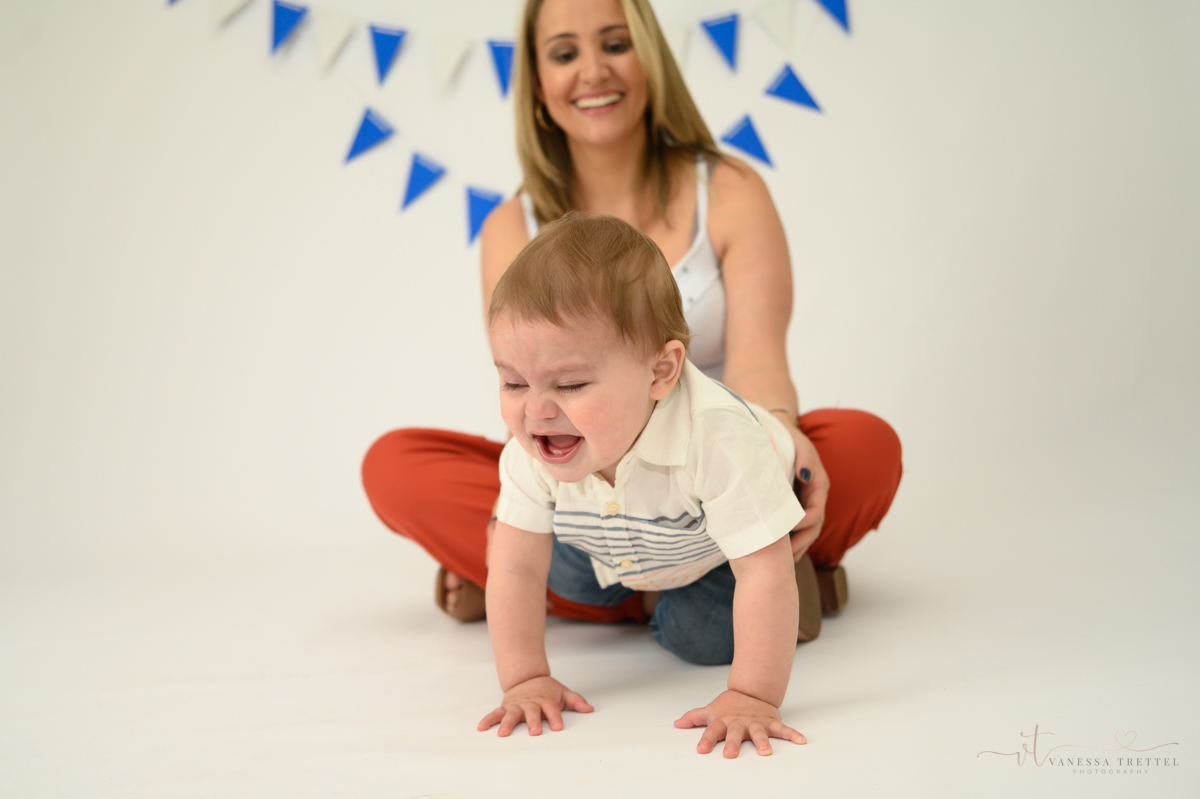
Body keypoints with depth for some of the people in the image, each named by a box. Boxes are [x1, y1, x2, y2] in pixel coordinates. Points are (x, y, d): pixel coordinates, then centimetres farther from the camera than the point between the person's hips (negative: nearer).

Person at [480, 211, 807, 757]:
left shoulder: (718, 441, -48)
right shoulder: (531, 455, -34)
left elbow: (765, 574, -44)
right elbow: (517, 569, -24)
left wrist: (752, 696, -45)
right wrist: (525, 681, -28)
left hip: (714, 548, -4)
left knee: (701, 639, -15)